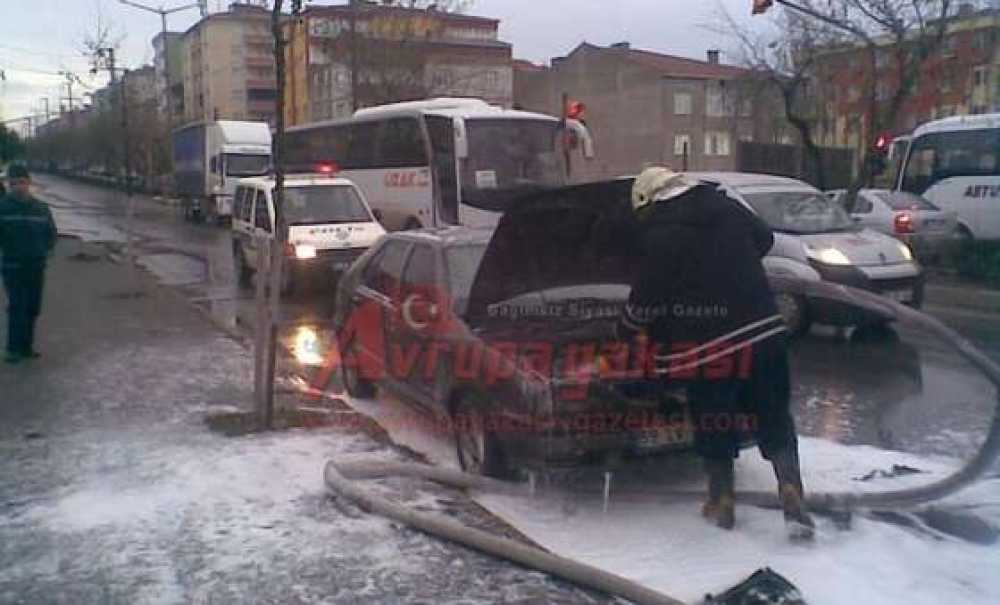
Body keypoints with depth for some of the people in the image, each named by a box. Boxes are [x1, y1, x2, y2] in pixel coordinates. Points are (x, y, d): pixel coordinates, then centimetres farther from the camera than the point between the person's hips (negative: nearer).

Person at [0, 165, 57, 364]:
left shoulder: (41, 208, 4)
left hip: (36, 266, 4)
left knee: (32, 309, 9)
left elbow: (51, 233, 15)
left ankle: (26, 347, 20)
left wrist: (44, 250, 4)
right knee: (17, 308, -9)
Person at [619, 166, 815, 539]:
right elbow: (765, 239, 25)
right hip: (763, 331, 4)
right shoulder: (726, 207, 8)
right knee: (774, 420, 13)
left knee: (712, 427, 13)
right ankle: (791, 492, 3)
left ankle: (722, 502, 23)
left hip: (707, 345, -4)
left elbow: (644, 298, -5)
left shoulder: (657, 235, -8)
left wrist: (629, 329, 15)